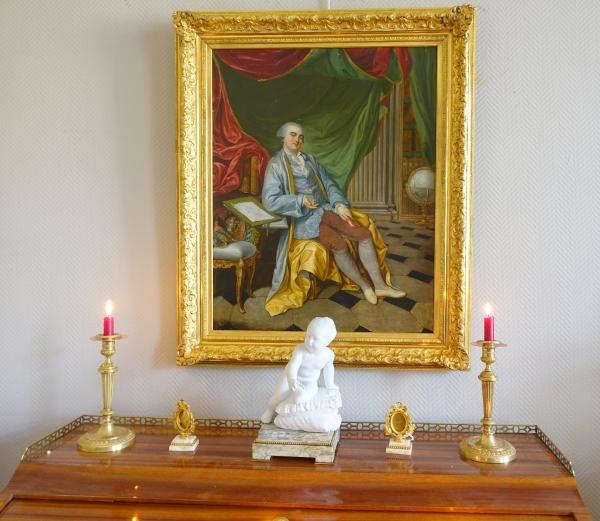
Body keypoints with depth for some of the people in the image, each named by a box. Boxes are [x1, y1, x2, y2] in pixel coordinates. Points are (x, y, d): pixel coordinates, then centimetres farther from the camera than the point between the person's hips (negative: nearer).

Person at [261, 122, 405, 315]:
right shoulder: (276, 165, -3)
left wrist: (338, 204, -6)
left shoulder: (310, 160, 16)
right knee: (339, 245, -29)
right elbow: (270, 200, -12)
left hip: (325, 209, 6)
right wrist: (299, 200, -23)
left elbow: (329, 184, 13)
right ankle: (364, 285, -7)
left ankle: (380, 285, -6)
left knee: (365, 234, -13)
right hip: (302, 218, -6)